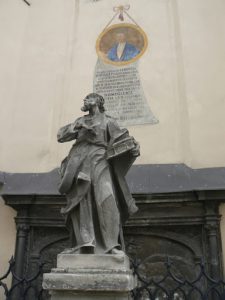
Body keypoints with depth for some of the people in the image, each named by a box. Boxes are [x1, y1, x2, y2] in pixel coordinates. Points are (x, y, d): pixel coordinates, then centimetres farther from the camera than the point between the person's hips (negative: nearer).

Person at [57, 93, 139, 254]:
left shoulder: (108, 121, 14)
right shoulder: (80, 121, 25)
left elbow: (121, 137, 0)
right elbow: (61, 136, 18)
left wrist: (133, 146, -19)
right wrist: (75, 127, 1)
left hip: (99, 161, -4)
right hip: (80, 163, 4)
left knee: (106, 200, -18)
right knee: (80, 203, -7)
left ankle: (111, 244, -18)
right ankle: (83, 243, -9)